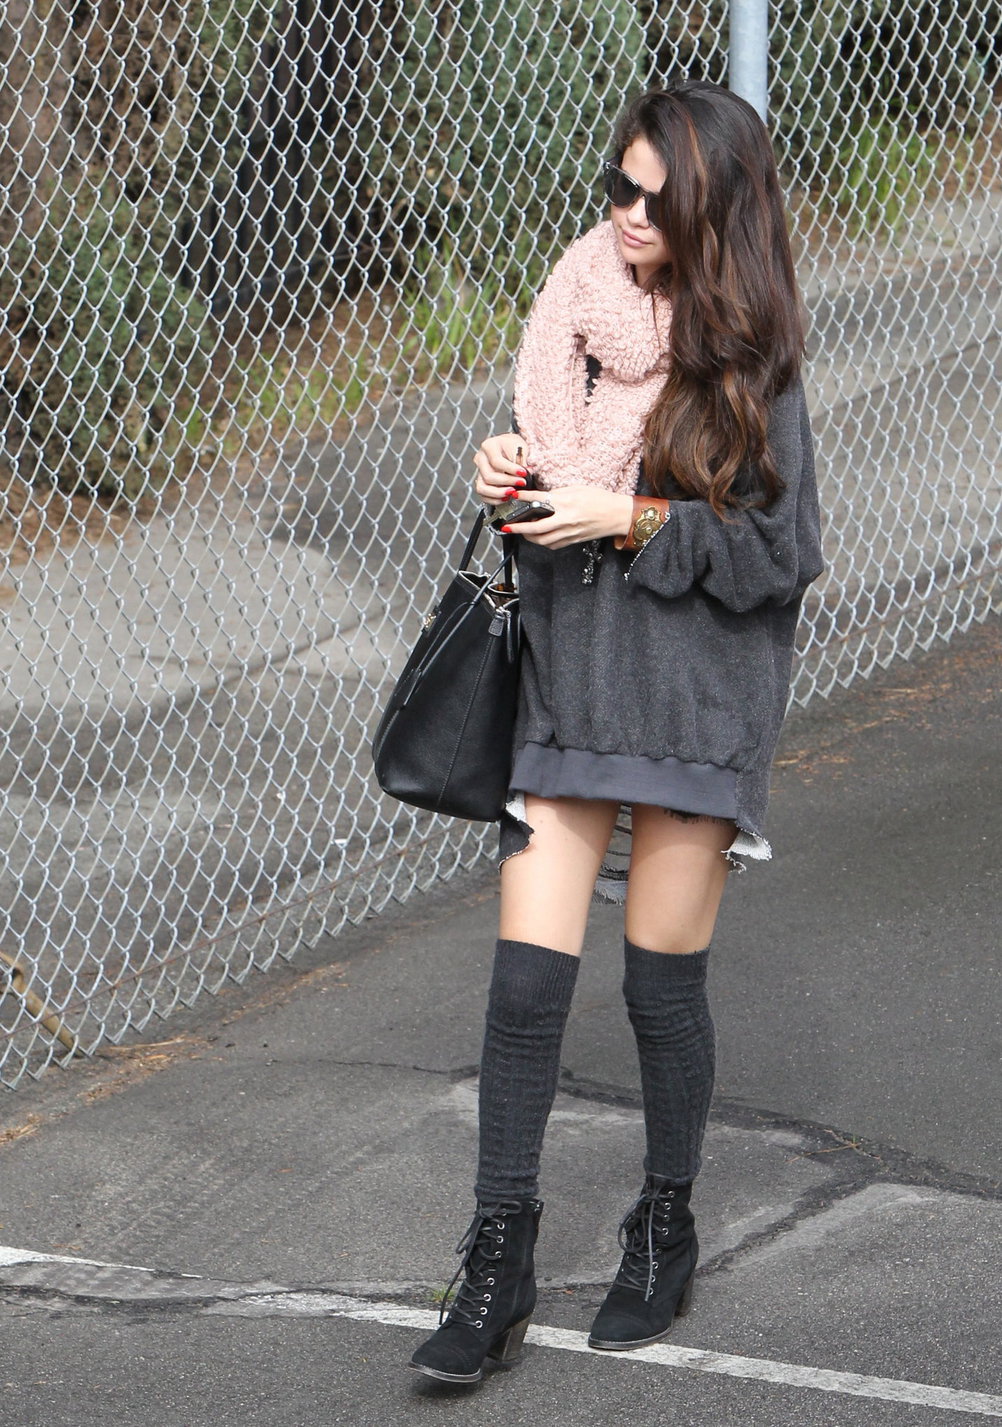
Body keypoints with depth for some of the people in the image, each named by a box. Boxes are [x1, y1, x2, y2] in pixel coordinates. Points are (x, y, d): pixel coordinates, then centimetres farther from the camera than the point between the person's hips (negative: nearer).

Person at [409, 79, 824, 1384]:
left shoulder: (749, 361, -8)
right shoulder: (577, 310, 4)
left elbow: (781, 555, -9)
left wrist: (636, 520, -18)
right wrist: (512, 476, -4)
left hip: (696, 702, -3)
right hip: (566, 688, 3)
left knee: (663, 981, 6)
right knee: (527, 980, -2)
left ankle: (666, 1230, 27)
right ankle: (499, 1267, 4)